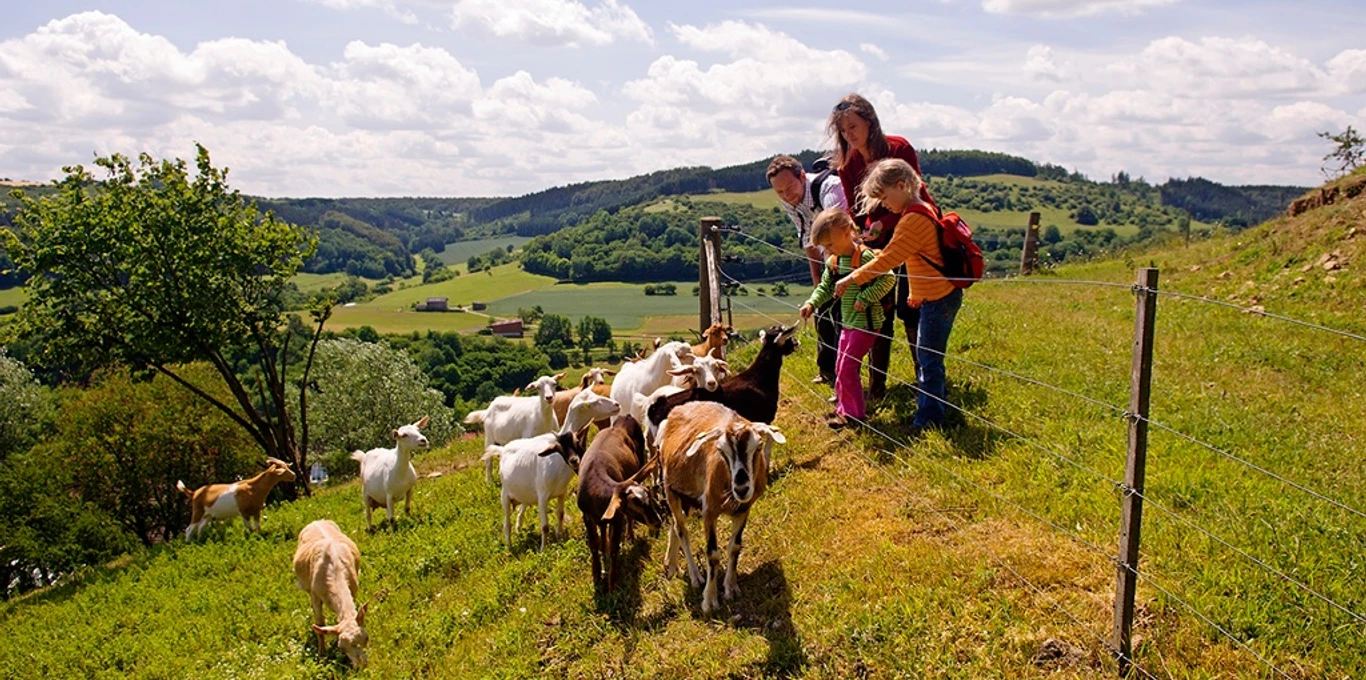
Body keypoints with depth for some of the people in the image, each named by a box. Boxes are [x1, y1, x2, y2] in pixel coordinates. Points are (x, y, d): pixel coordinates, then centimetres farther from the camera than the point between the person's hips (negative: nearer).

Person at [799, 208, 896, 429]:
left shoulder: (865, 256, -19)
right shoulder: (833, 262, 5)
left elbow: (888, 279, -20)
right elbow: (825, 288, 13)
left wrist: (865, 297, -24)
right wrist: (811, 303, -4)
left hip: (865, 323, -8)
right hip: (848, 322, 9)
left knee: (847, 368, -7)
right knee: (841, 368, 15)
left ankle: (853, 413, 5)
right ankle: (844, 408, 28)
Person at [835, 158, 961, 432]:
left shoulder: (914, 220, -21)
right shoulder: (925, 210, 11)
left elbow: (886, 260, -21)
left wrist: (851, 279, -14)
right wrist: (916, 294, 23)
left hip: (938, 300, -10)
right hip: (937, 296, 10)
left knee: (929, 359, -2)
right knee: (928, 355, 21)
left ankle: (928, 419, 7)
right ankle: (937, 395, 36)